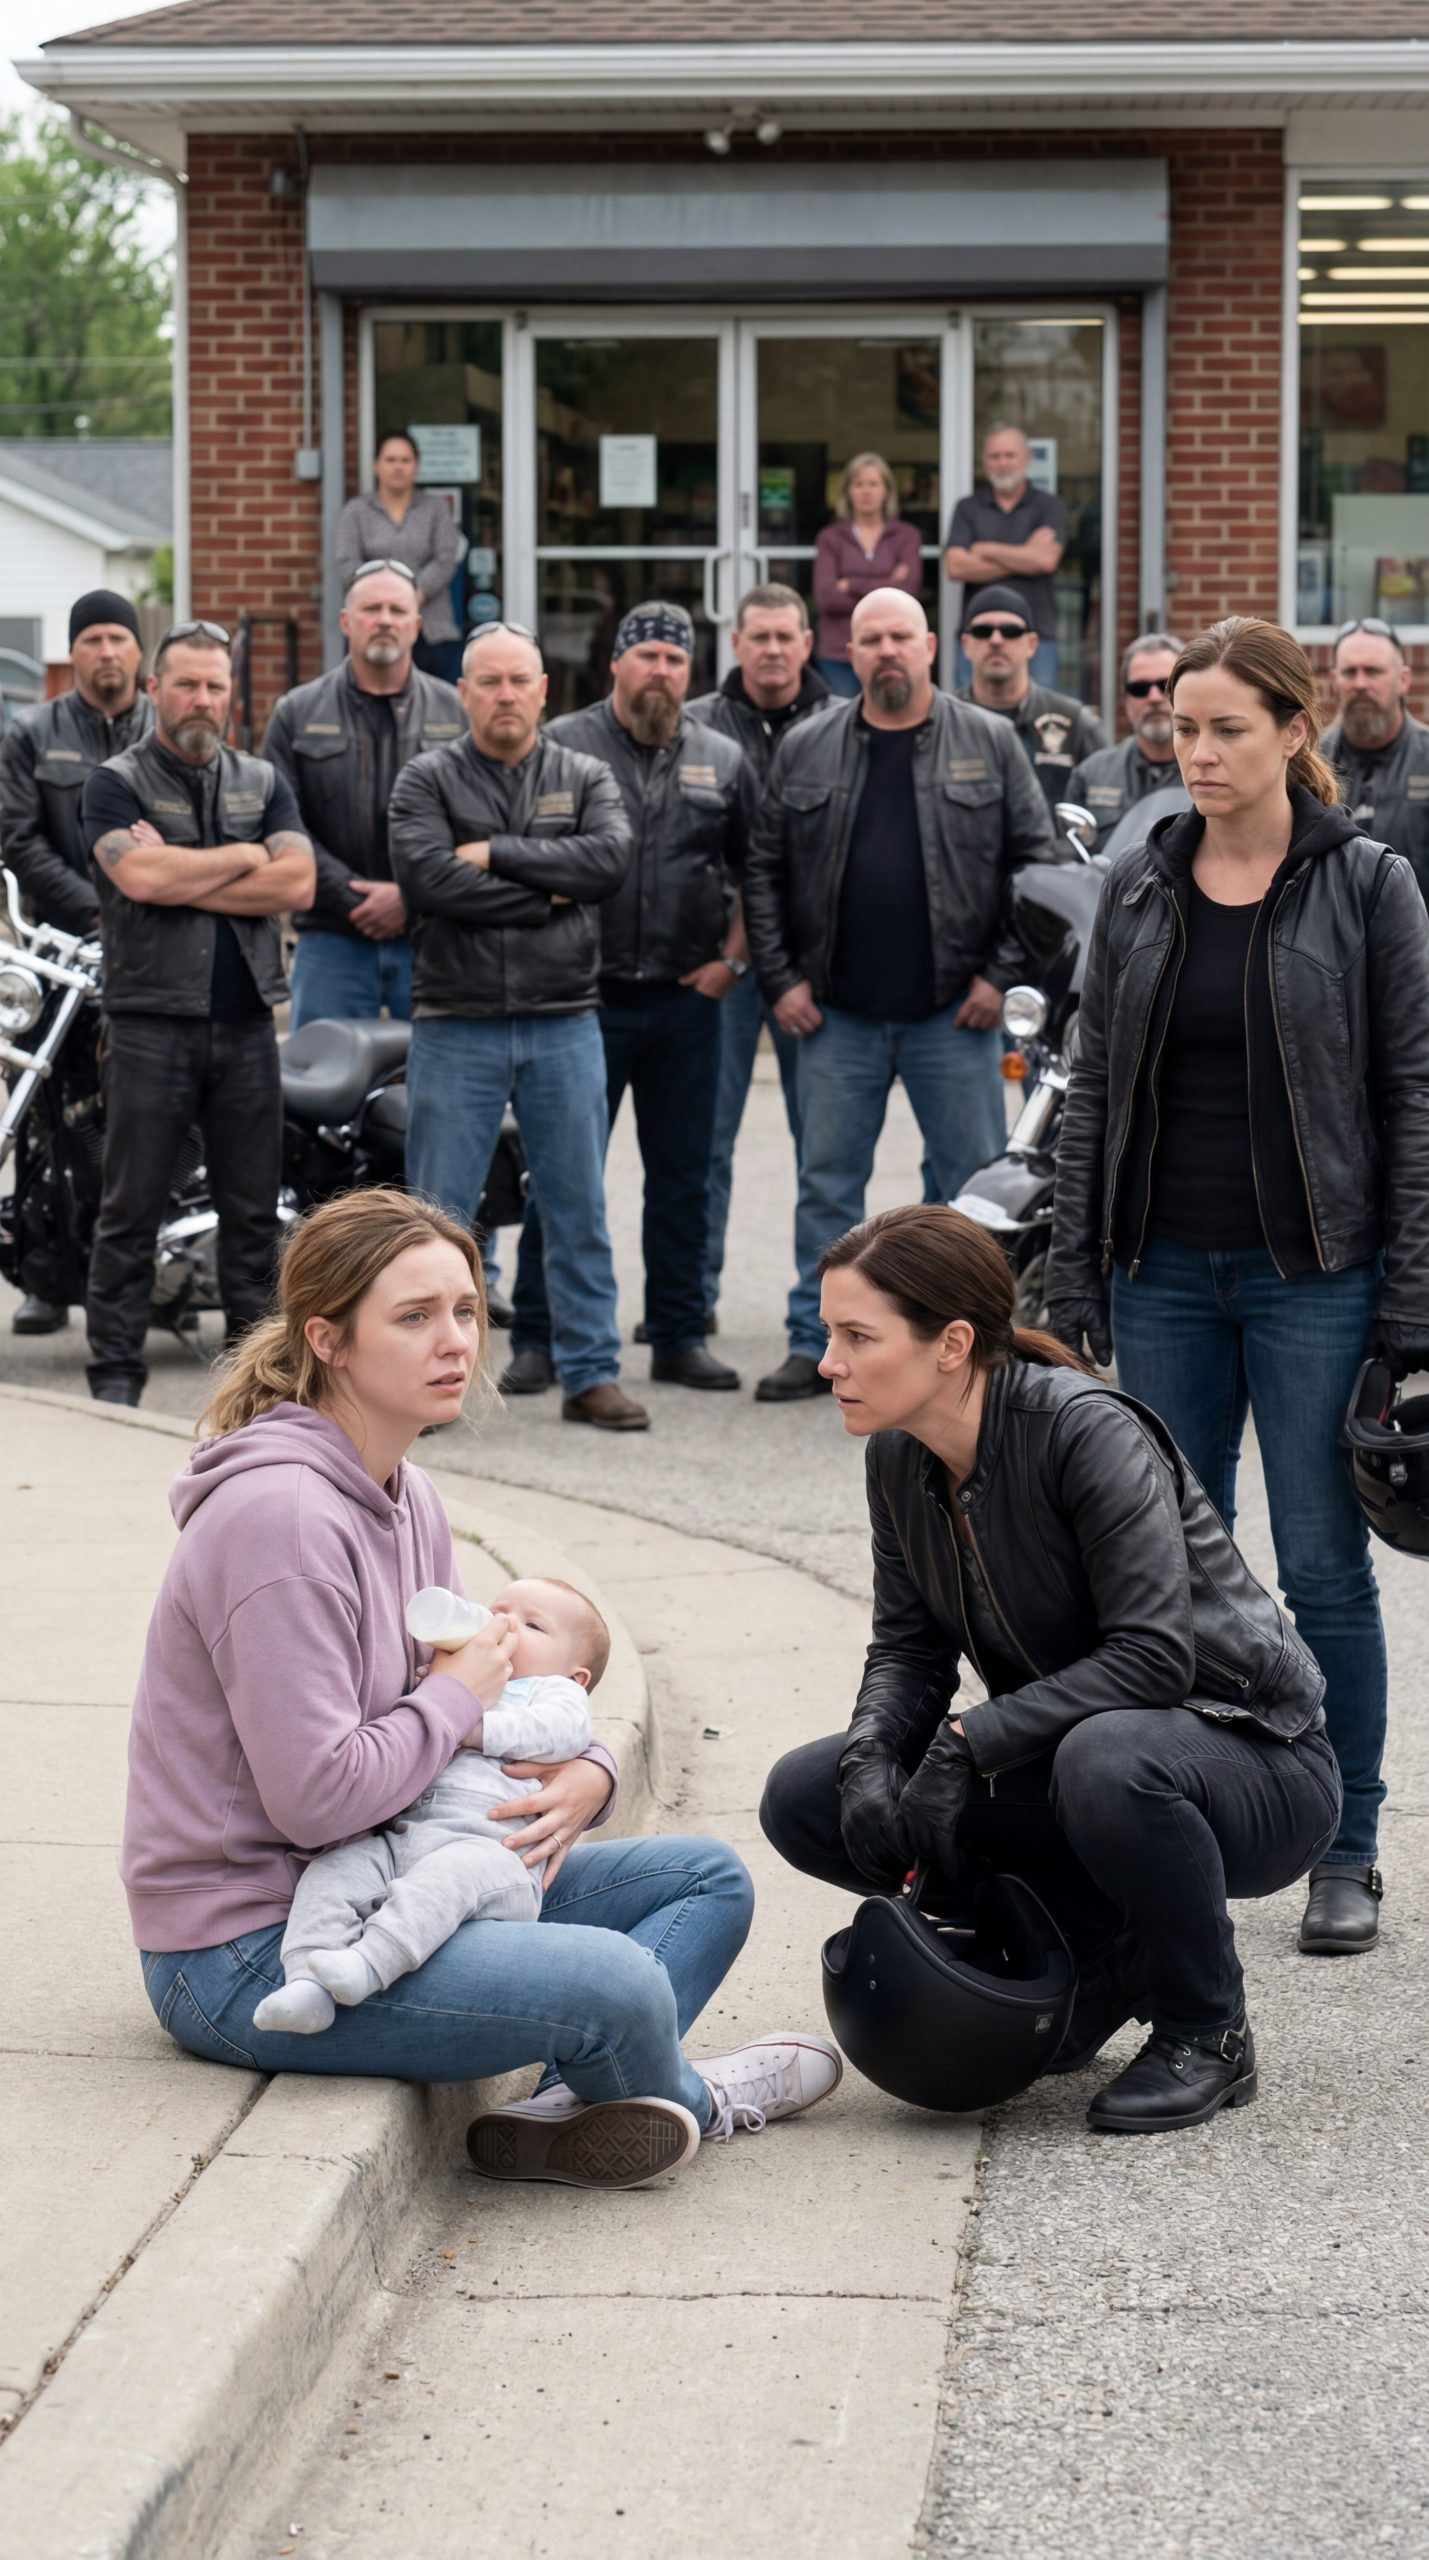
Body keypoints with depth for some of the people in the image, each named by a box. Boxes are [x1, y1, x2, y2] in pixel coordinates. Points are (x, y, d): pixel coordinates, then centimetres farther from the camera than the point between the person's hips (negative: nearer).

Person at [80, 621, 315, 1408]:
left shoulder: (262, 782, 13)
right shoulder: (115, 782, 1)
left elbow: (297, 883, -3)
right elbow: (139, 878, -17)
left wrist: (181, 878, -10)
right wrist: (244, 856, -5)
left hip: (246, 1023, 4)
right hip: (151, 1021, -4)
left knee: (253, 1209, 8)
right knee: (130, 1208, -1)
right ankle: (115, 1372, 3)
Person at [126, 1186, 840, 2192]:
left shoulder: (406, 1496, 9)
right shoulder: (280, 1516, -22)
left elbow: (498, 1684, 17)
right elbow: (315, 1796, -26)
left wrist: (586, 1771, -5)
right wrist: (460, 1697, -11)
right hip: (246, 1954, -10)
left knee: (708, 1880, 10)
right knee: (616, 1982, -27)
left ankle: (570, 2108, -12)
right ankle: (682, 2099, 7)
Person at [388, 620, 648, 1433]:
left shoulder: (584, 778, 9)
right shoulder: (428, 780, 2)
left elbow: (611, 860, -10)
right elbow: (429, 878, -14)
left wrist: (498, 855, -13)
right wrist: (547, 893, -11)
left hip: (564, 1025, 2)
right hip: (457, 1025, -2)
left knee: (581, 1211, 6)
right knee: (437, 1214, 1)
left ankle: (592, 1373, 14)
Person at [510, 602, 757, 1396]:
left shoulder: (721, 761, 10)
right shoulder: (561, 747, 0)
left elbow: (756, 871, 16)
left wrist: (732, 959, 6)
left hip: (687, 1001, 3)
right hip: (584, 997, -3)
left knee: (682, 1175, 9)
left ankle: (679, 1336, 17)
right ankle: (537, 1338, 6)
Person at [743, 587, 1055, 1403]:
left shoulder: (989, 744, 2)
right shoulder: (806, 751, 7)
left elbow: (1037, 861, 1)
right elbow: (766, 871, 9)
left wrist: (1001, 974, -5)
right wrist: (781, 979, 1)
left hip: (953, 1014, -2)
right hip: (838, 1015, 2)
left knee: (980, 1183, 2)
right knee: (828, 1184, 7)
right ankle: (816, 1345, 15)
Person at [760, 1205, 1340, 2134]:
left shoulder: (1088, 1431, -25)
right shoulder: (900, 1458, -2)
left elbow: (1152, 1656, -29)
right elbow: (908, 1646, 4)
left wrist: (970, 1741, -30)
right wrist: (871, 1753, -17)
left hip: (1250, 1760, -7)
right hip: (1071, 1742, 7)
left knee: (1106, 1761, -42)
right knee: (804, 1801, -7)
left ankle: (1209, 2036, -14)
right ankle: (1104, 1953, 6)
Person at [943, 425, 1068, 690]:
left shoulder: (1049, 506, 8)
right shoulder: (967, 509, 11)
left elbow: (1046, 559, -9)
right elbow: (955, 566, -4)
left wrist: (986, 550, -1)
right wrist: (1024, 558, -6)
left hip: (1036, 636, -1)